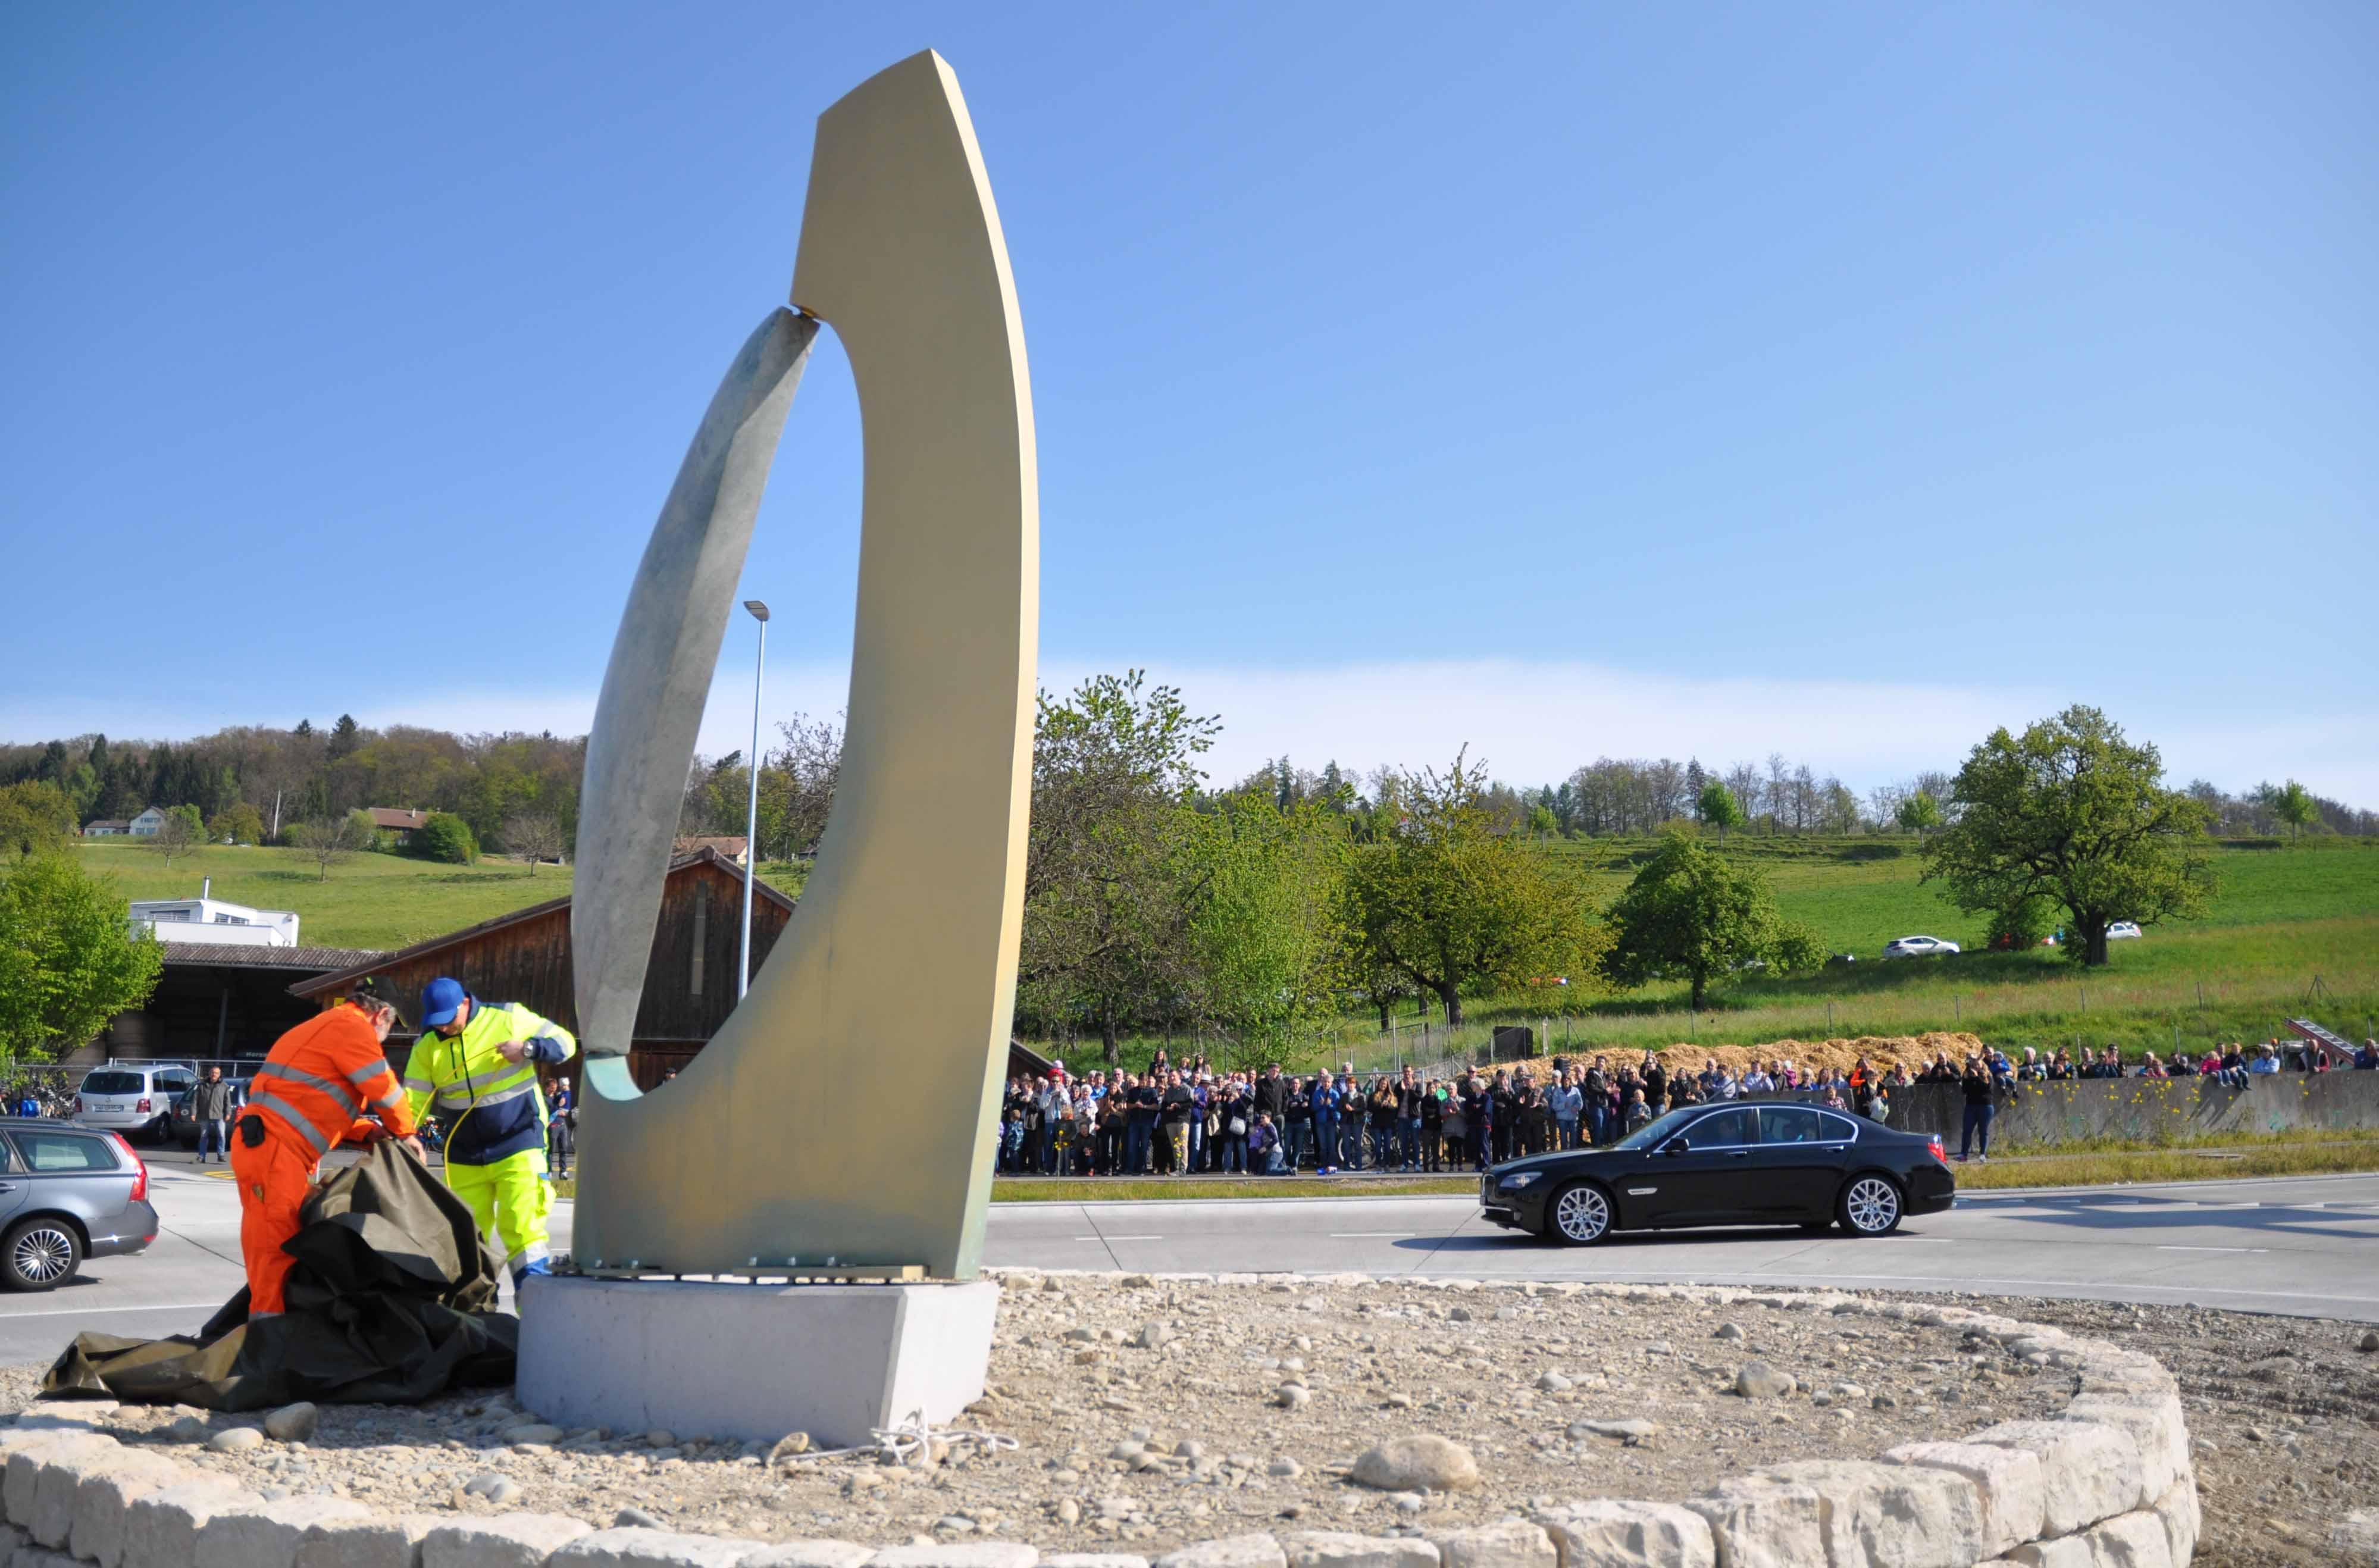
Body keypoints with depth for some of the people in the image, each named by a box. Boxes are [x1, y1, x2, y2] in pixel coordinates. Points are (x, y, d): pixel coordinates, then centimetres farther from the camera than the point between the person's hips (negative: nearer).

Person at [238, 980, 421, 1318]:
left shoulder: (329, 1026, 25)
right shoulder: (351, 1026, -7)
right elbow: (385, 1090, -7)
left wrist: (370, 1133, 16)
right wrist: (405, 1134, 9)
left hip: (273, 1149, 10)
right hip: (273, 1152, -10)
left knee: (292, 1249, 12)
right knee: (276, 1255, -10)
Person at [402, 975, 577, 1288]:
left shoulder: (508, 1018, -8)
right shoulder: (427, 1045, 1)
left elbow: (564, 1042, -2)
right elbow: (413, 1099, -3)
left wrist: (528, 1048, -20)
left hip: (518, 1145, -4)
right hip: (464, 1156, 5)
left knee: (522, 1227, -14)